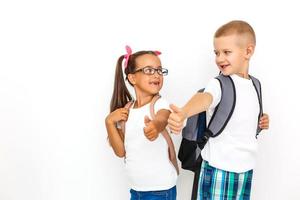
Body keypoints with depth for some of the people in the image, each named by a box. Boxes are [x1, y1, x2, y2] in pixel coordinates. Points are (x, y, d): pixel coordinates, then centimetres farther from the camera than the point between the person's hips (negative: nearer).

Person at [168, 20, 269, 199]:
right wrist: (184, 113, -59)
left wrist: (261, 122, 0)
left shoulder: (254, 84, 5)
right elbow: (204, 98, -38)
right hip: (219, 169, -5)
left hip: (246, 168, 6)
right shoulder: (219, 84, -15)